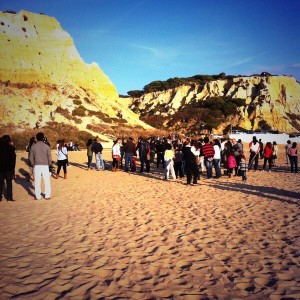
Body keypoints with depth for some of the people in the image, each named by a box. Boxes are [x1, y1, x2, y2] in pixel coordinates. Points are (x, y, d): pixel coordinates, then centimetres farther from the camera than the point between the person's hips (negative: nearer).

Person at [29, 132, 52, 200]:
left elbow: (31, 157, 2)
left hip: (37, 166, 1)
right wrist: (49, 164, 13)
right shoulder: (46, 146, -6)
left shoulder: (33, 146, -2)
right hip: (45, 165, -1)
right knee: (47, 181, 7)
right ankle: (47, 196, 10)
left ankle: (38, 196, 11)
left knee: (37, 181, 7)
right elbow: (49, 157, -3)